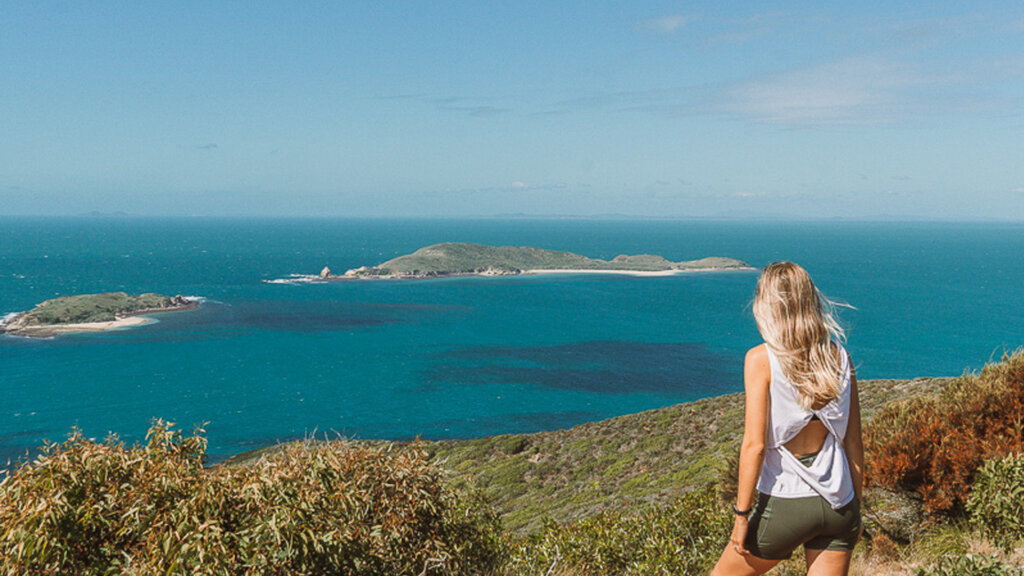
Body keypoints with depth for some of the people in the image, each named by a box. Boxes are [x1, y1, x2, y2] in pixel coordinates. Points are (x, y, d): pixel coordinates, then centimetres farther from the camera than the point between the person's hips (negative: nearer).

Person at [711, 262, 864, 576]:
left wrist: (741, 514, -8)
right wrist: (855, 507, 17)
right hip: (838, 505, 5)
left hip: (785, 503, -4)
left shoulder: (761, 360, -11)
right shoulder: (840, 358, 2)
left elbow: (754, 445, -14)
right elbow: (853, 443, 7)